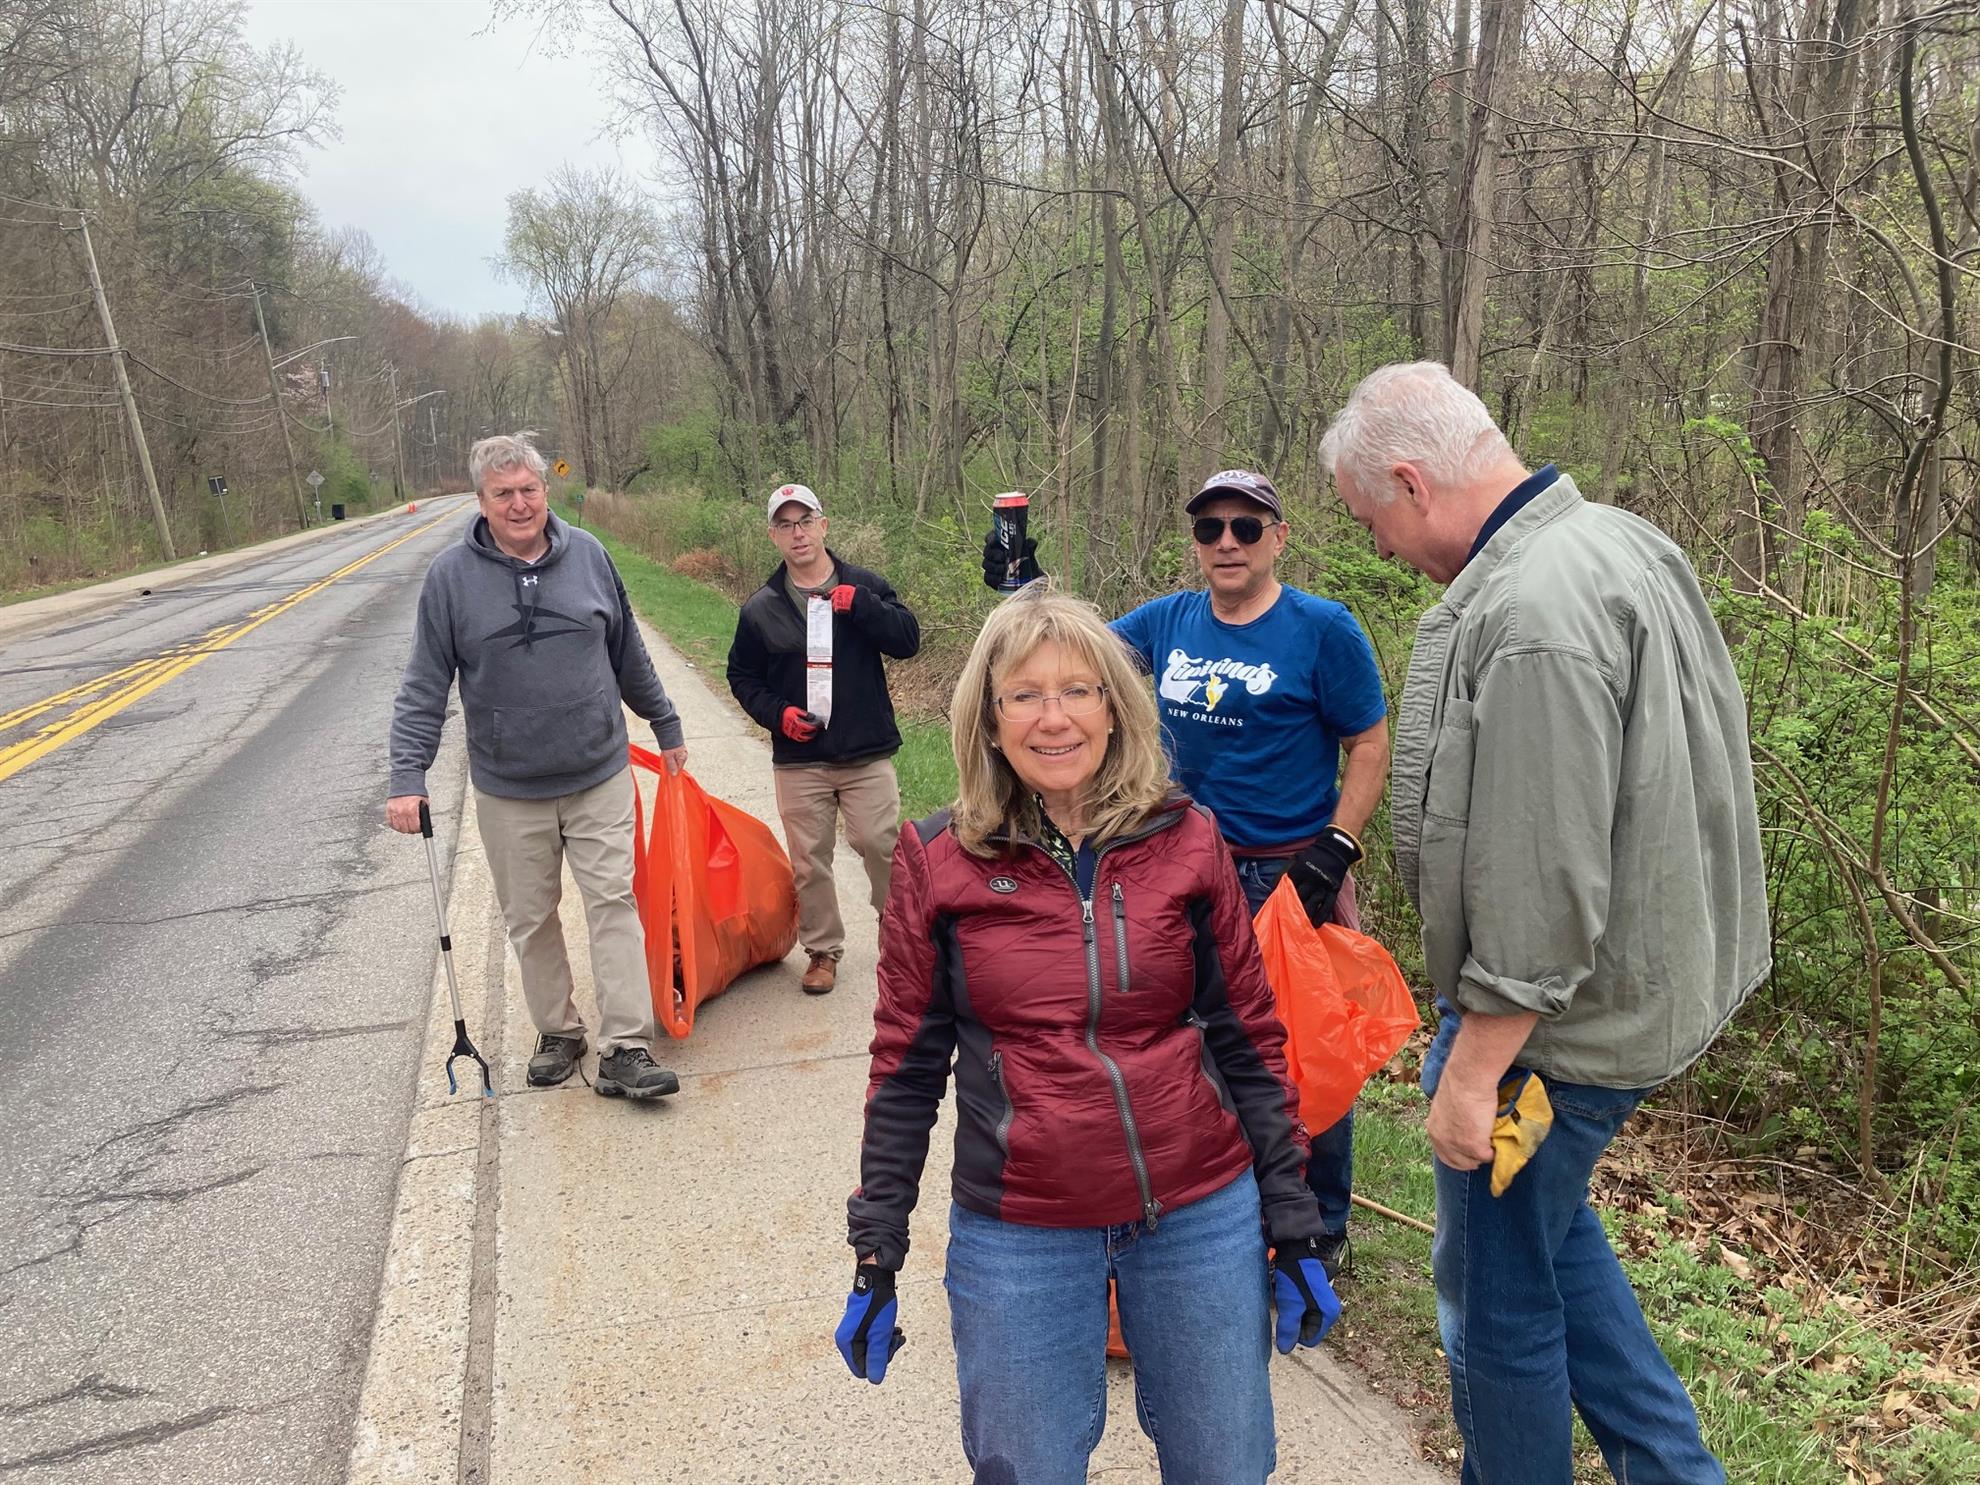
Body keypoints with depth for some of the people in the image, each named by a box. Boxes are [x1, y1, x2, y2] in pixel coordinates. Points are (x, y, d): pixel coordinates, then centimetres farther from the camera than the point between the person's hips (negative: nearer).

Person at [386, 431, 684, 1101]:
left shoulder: (588, 555, 0)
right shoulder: (451, 575, -5)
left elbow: (628, 654, 12)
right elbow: (424, 688, -2)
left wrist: (665, 725, 19)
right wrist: (407, 778, -9)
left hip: (600, 777, 1)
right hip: (508, 790, 0)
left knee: (614, 903, -3)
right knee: (530, 919, 11)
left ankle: (625, 1051, 2)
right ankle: (557, 1032, 28)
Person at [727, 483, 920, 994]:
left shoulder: (864, 586, 2)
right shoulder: (761, 608, 4)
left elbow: (907, 640, -7)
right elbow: (743, 676, 12)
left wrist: (861, 604, -20)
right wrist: (777, 713, -6)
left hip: (868, 754, -1)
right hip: (798, 760, 1)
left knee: (883, 846, -2)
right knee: (809, 861, 7)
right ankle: (822, 950, 23)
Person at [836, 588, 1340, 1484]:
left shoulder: (1185, 842, -4)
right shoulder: (940, 862, -6)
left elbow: (1249, 1041, 2)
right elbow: (907, 1066, 0)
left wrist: (1294, 1229, 3)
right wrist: (876, 1259, 2)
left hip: (1203, 1218, 1)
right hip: (1017, 1239, -1)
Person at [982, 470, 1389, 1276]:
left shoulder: (1322, 628, -10)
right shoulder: (1171, 620, 3)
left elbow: (1369, 745, -7)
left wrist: (1335, 850, -16)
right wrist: (1024, 591, -7)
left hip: (1290, 874, -5)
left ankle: (1322, 1226, 25)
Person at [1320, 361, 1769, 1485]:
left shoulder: (1533, 617, -28)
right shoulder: (1622, 538, 6)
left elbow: (1544, 889, -29)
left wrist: (1472, 1071, -20)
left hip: (1559, 1021, -10)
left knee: (1498, 1286, 9)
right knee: (1548, 1220, 27)